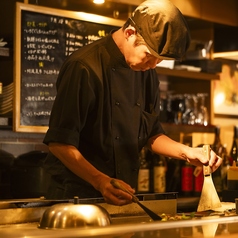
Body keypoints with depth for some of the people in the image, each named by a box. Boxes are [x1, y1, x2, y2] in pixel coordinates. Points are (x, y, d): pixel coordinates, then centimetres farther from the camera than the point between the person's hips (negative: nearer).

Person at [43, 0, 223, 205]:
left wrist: (186, 152, -1)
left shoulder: (147, 73, 6)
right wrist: (101, 182, -30)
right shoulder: (85, 67, -18)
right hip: (76, 196, -6)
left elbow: (151, 135, 16)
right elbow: (60, 142, -20)